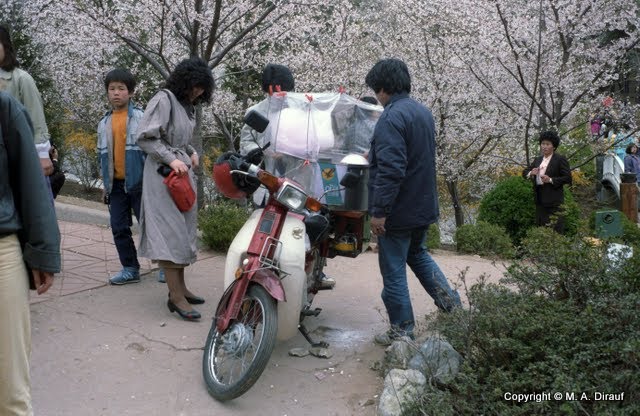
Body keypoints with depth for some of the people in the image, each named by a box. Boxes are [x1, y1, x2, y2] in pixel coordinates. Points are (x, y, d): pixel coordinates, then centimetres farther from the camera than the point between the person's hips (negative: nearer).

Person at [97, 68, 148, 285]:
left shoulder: (141, 117, -5)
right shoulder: (104, 123, 11)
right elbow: (102, 155, 17)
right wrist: (105, 183, 15)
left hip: (139, 181, -5)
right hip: (116, 184, 5)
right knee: (119, 228, 6)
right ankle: (130, 269, 17)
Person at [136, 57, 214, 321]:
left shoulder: (188, 104, 15)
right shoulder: (164, 100, -10)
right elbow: (144, 137, -17)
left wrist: (191, 153, 8)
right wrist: (171, 159, -21)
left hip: (184, 171, 9)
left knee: (184, 228, 10)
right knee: (170, 230, -11)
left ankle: (180, 287, 19)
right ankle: (176, 297, -10)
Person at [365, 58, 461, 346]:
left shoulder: (391, 118, -21)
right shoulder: (424, 112, 9)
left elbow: (391, 170, -28)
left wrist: (379, 211, -24)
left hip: (398, 212, -9)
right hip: (424, 206, 9)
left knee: (393, 270, 3)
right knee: (417, 254, 27)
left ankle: (402, 330, 13)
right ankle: (451, 303, 23)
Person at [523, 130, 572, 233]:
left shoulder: (560, 159, -4)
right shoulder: (537, 160, 15)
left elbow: (567, 178, -9)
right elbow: (524, 172, 18)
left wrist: (550, 180, -19)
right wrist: (530, 173, -4)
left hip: (554, 200, -6)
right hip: (540, 200, 6)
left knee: (555, 230, -7)